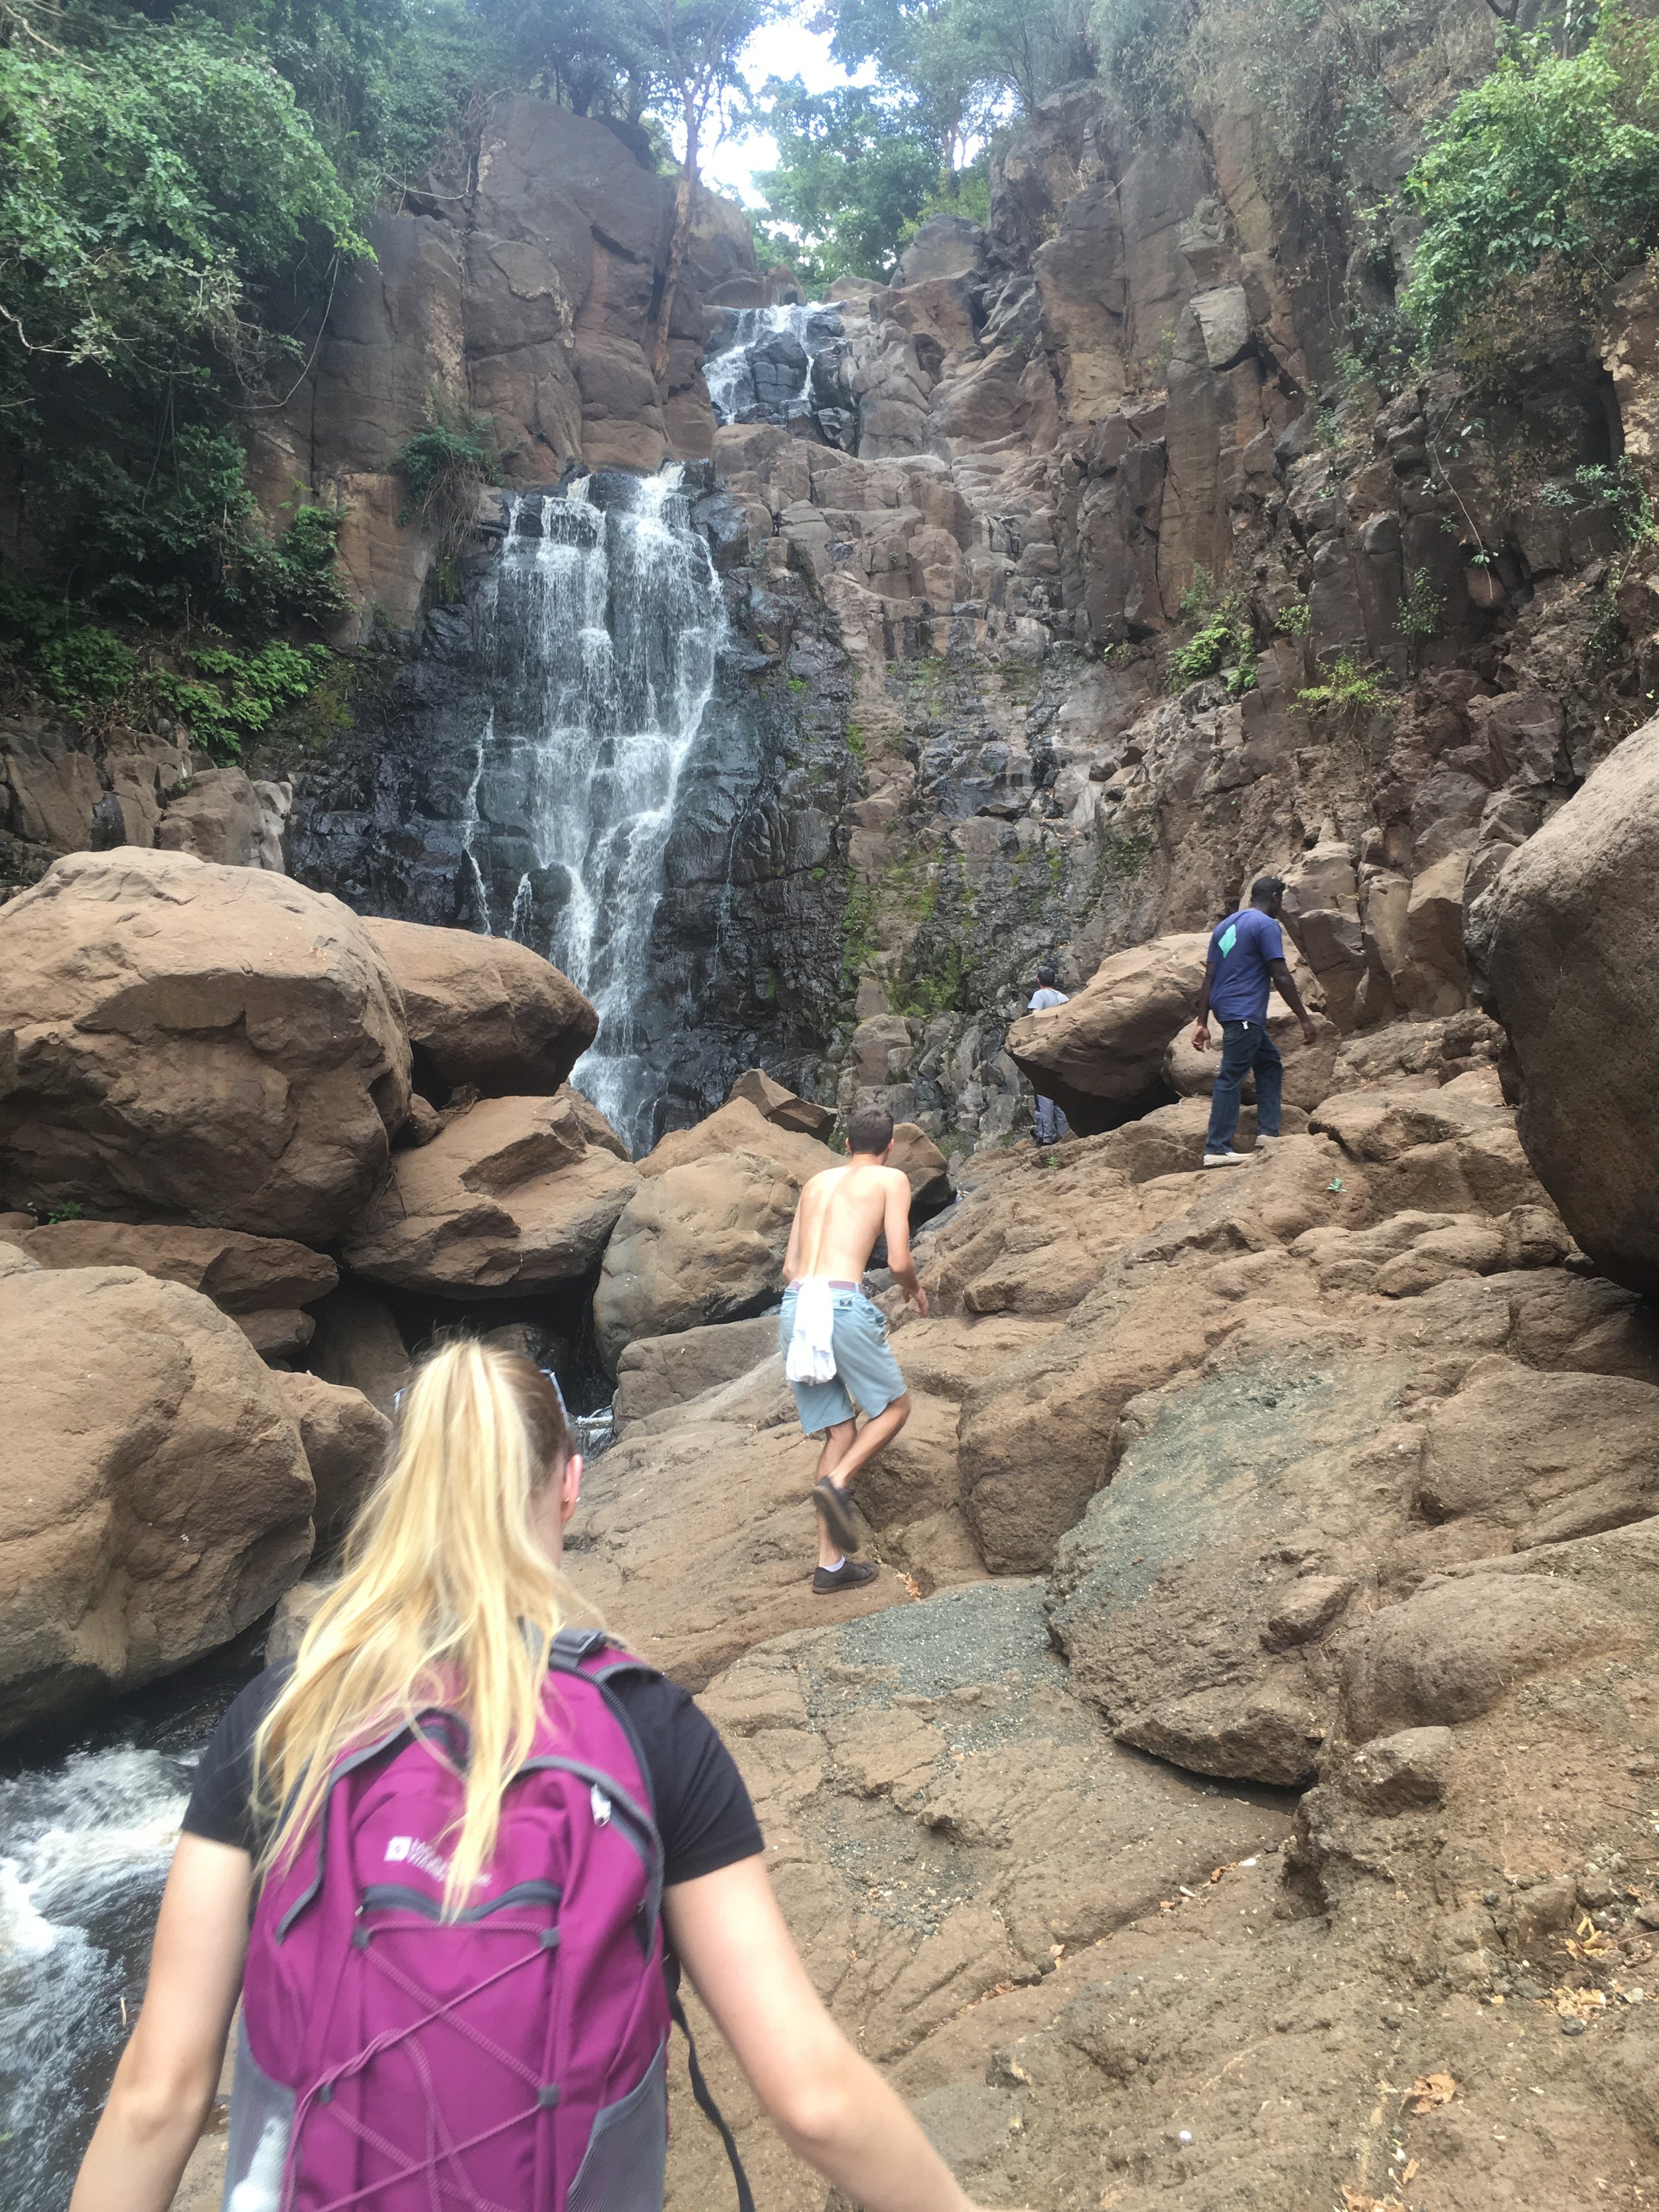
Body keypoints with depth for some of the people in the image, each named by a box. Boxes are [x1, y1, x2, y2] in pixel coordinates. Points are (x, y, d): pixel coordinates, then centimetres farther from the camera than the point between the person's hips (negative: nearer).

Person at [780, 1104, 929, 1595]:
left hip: (794, 1305, 6)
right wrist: (914, 1290, 19)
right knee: (895, 1407, 15)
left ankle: (830, 1564, 10)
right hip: (843, 1305, -6)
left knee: (840, 1433, 13)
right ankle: (836, 1483, -9)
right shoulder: (892, 1179, 8)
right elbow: (898, 1262, -2)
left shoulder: (816, 1182, 24)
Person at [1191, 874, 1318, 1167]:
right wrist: (1304, 1018, -8)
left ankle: (1267, 1133, 13)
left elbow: (1209, 977, 14)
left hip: (1225, 1008, 9)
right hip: (1244, 1013, -9)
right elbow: (1281, 977, -13)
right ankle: (1216, 1150, -11)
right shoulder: (1266, 925, -7)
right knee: (1231, 1078, -10)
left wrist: (1202, 1023, 13)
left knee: (1270, 1063, 18)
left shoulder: (1225, 925, 18)